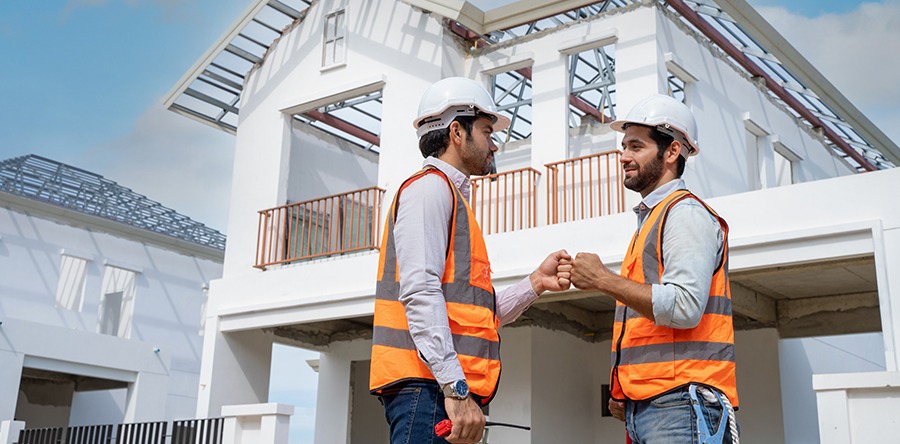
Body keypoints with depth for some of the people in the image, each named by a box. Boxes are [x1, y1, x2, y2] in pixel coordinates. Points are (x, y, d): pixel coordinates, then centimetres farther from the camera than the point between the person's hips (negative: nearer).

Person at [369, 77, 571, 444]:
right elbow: (420, 293, -18)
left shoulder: (451, 195, 27)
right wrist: (456, 388, -23)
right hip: (429, 386, -10)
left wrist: (535, 282, 13)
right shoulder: (431, 186, -3)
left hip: (450, 388, 10)